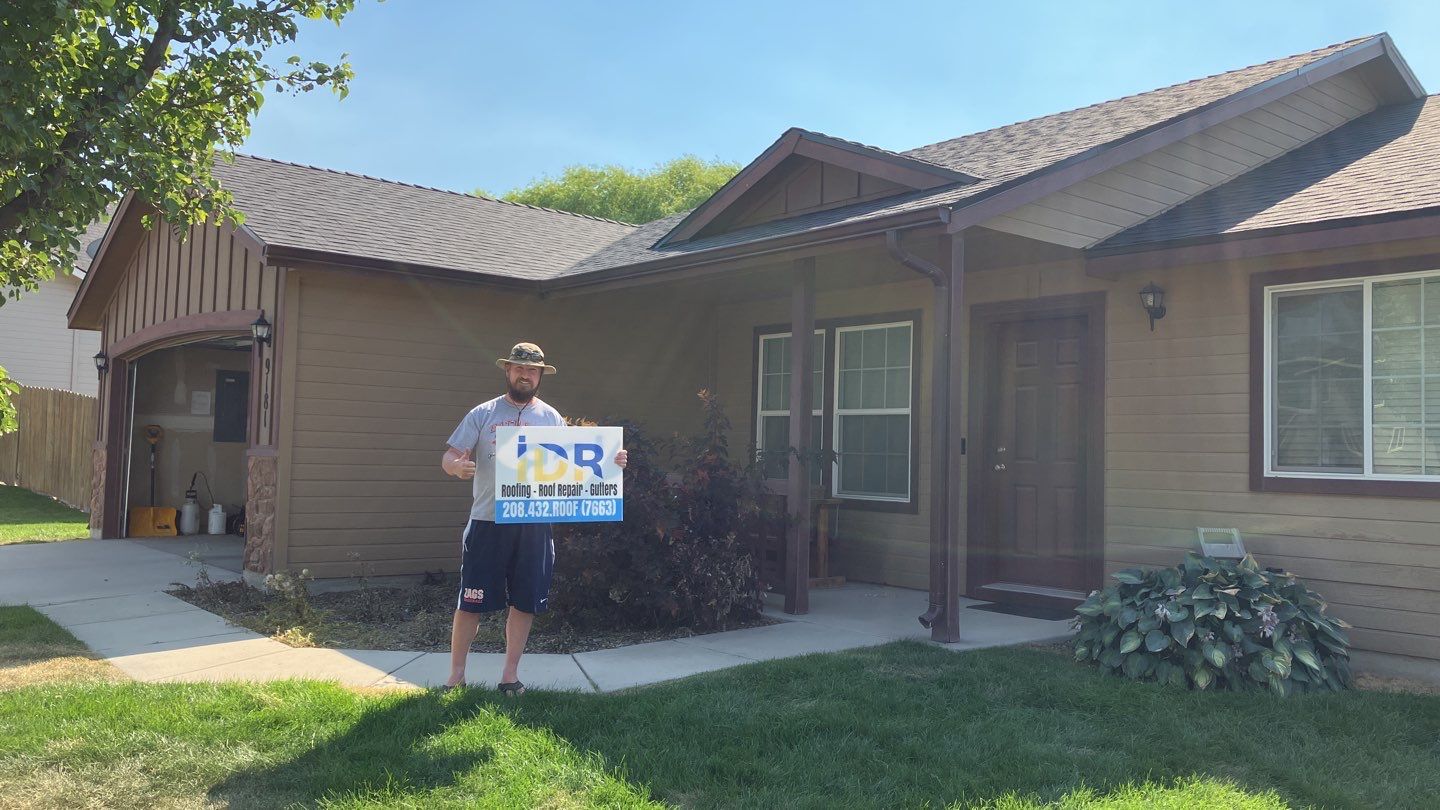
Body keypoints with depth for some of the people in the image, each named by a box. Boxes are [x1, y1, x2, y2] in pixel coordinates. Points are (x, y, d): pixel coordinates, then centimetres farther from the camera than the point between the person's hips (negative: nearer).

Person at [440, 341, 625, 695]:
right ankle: (456, 676, 16)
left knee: (525, 603, 7)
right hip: (488, 521, -2)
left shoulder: (551, 418, 9)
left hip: (534, 524, 2)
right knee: (470, 602, 2)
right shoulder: (483, 414, 3)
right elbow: (449, 457, 0)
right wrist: (458, 466, -24)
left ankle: (510, 675, 21)